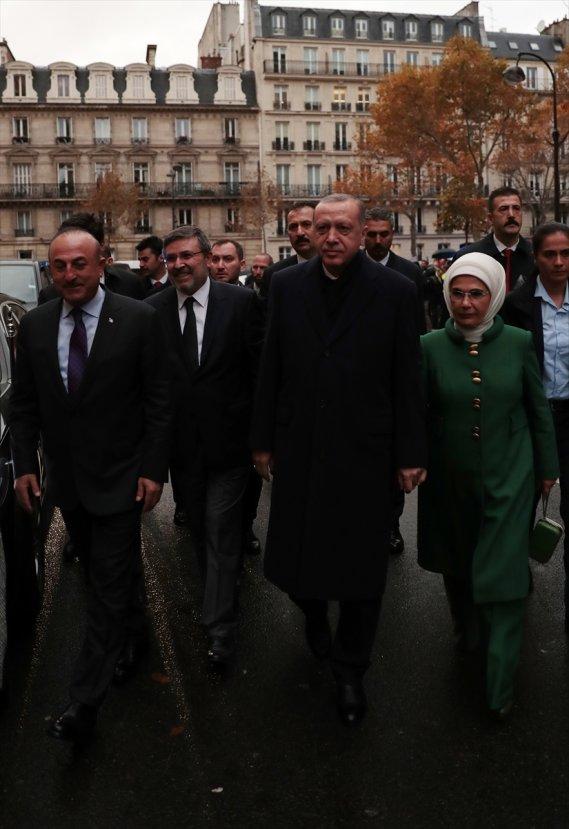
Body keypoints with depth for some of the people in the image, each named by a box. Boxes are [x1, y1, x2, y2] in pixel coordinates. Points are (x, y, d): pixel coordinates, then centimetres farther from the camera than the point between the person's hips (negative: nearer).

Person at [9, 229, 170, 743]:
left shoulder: (139, 320, -10)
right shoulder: (35, 326, 2)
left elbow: (158, 401, -8)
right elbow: (23, 404, 8)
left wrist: (154, 469, -11)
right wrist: (24, 465, 2)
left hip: (119, 477, -4)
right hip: (67, 478, 5)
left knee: (110, 585, -2)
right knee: (103, 572, 21)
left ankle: (86, 702, 4)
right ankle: (129, 633, 46)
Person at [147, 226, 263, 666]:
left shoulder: (241, 302, -8)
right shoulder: (153, 309, 0)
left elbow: (260, 367, -5)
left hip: (228, 442, -3)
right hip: (182, 444, 4)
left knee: (222, 536, 0)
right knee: (201, 531, 19)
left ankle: (221, 630, 11)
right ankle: (219, 597, 41)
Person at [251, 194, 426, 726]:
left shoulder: (395, 291, -5)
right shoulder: (287, 286, 2)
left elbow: (406, 380, -3)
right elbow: (271, 369, 5)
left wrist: (410, 454, -3)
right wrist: (263, 440, 6)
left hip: (363, 452, -2)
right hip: (299, 450, 2)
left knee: (361, 568, 8)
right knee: (294, 558, 10)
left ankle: (349, 671, 29)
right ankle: (315, 617, 44)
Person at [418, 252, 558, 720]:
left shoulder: (518, 343, -5)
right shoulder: (431, 346, -6)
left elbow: (538, 409, 4)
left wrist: (548, 466, 9)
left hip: (508, 477, -1)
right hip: (450, 480, 1)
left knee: (504, 575, 0)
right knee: (457, 567, 18)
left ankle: (500, 685, 13)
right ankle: (468, 634, 46)